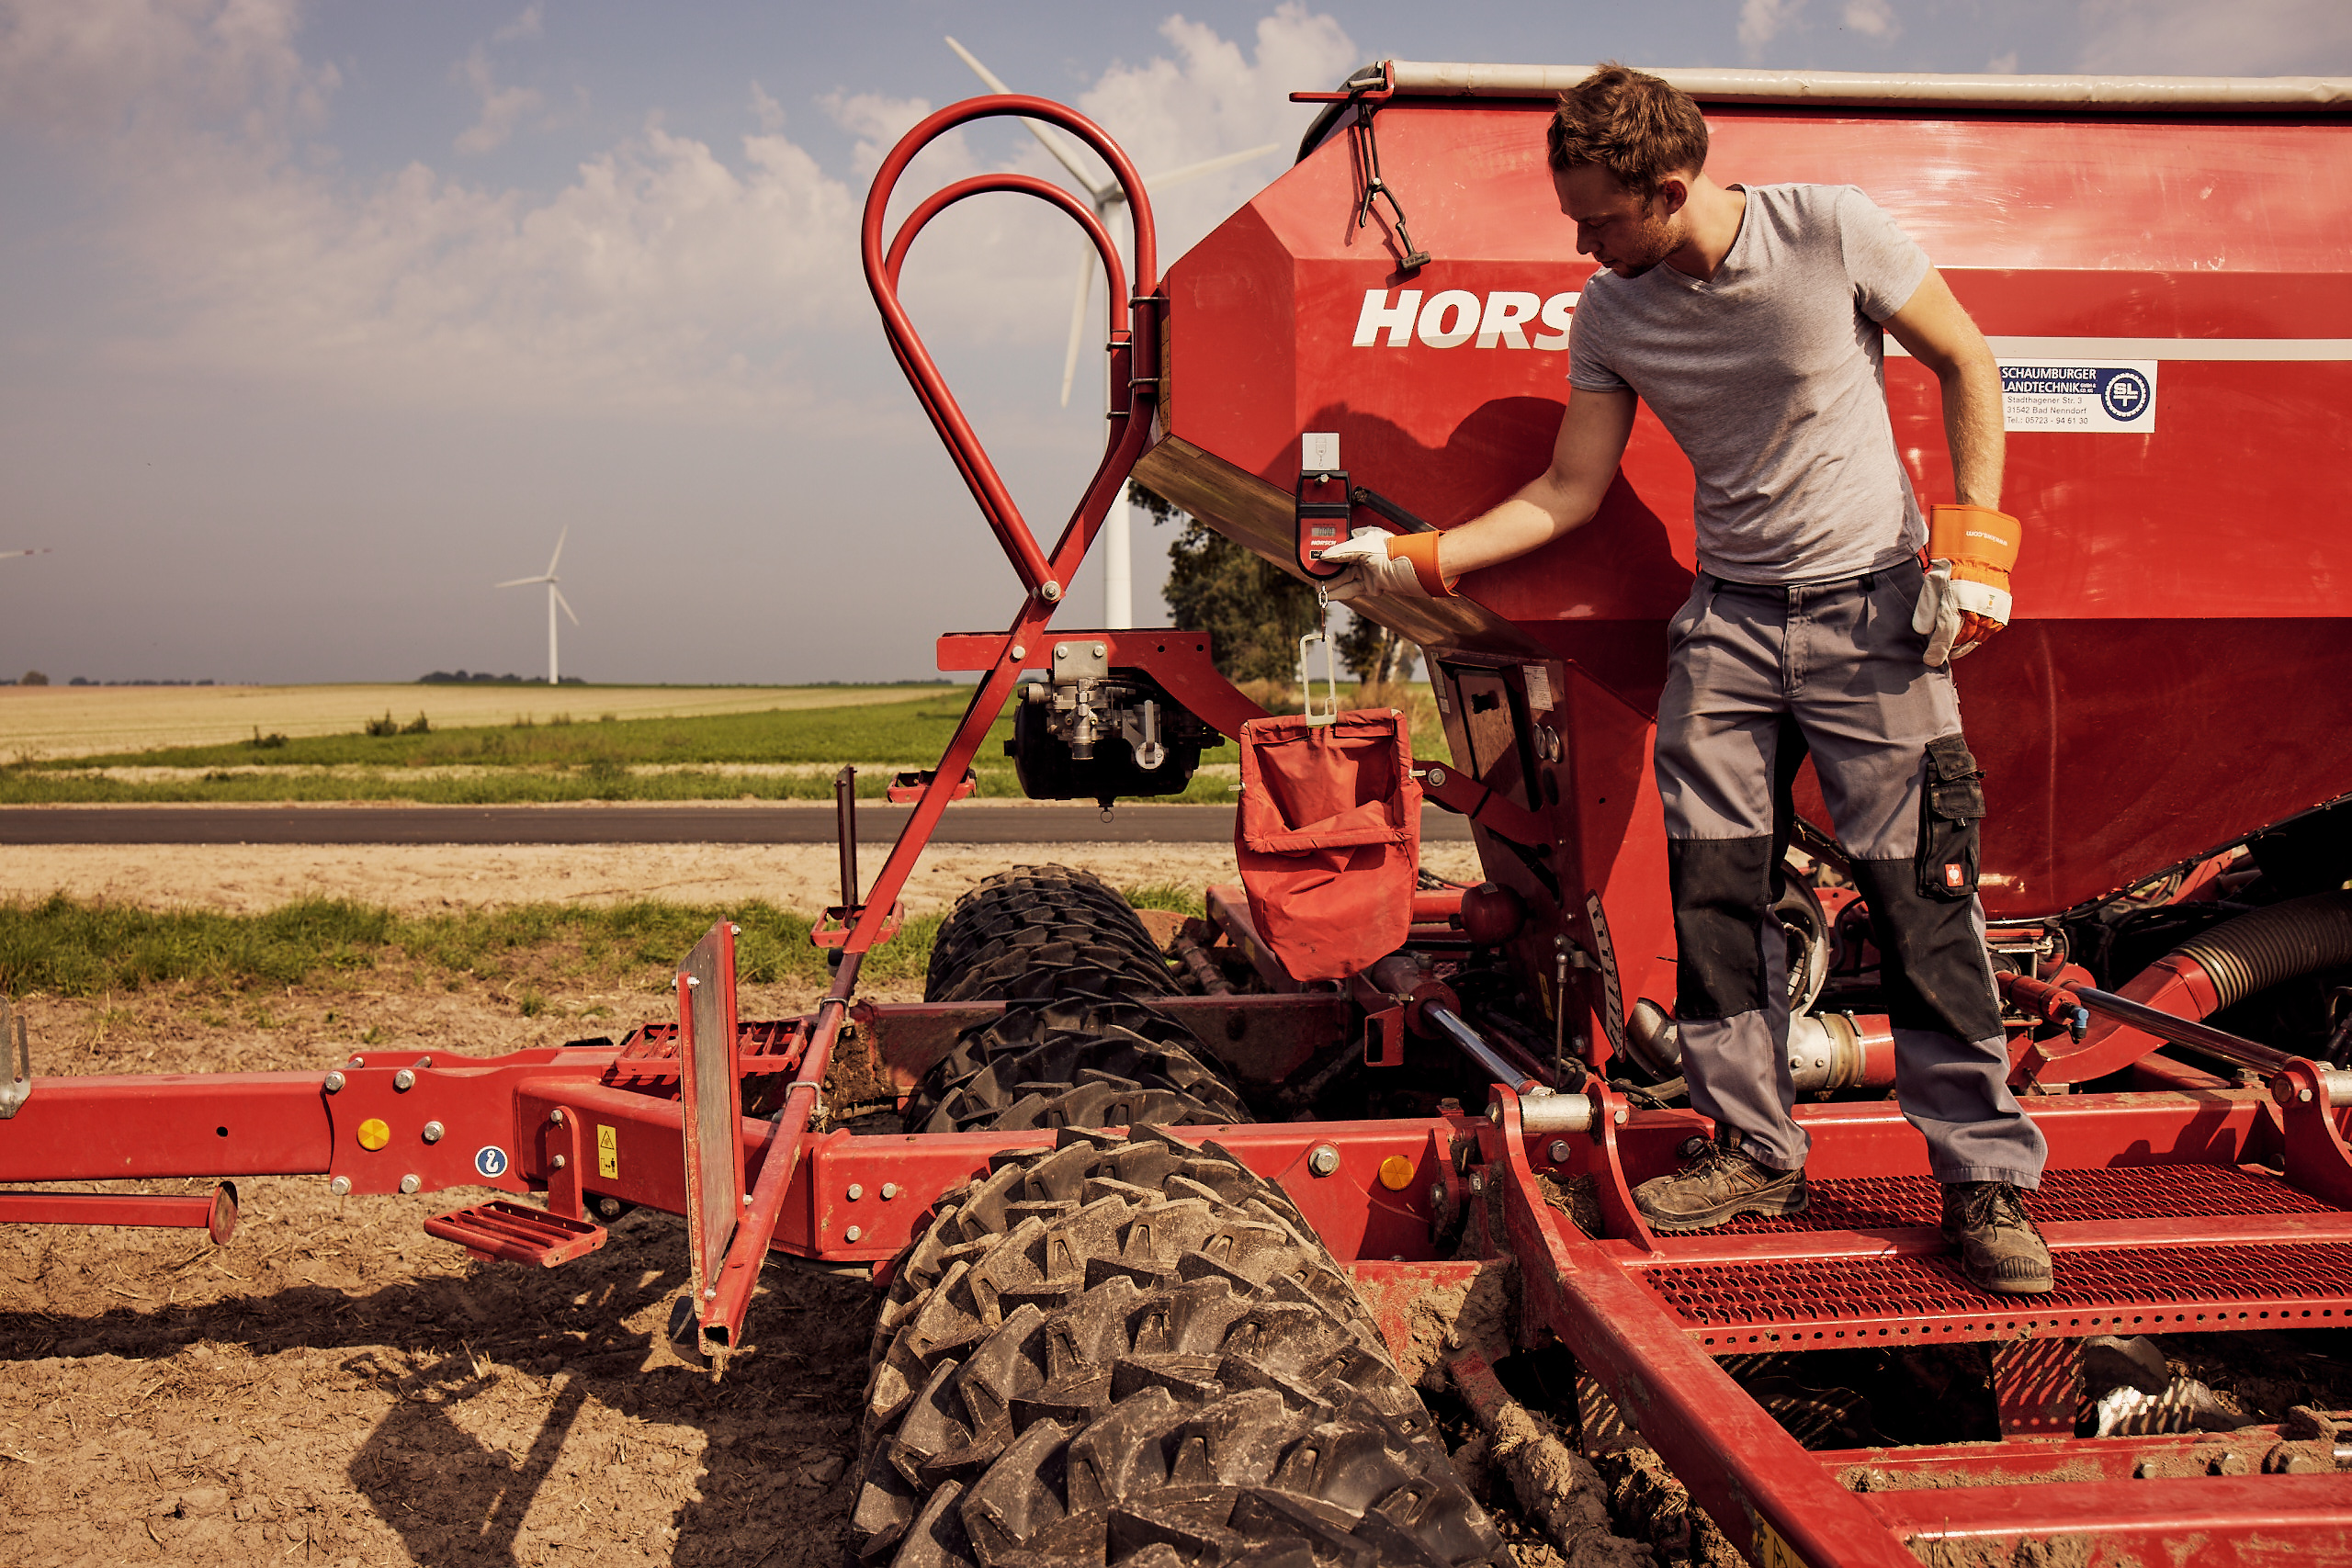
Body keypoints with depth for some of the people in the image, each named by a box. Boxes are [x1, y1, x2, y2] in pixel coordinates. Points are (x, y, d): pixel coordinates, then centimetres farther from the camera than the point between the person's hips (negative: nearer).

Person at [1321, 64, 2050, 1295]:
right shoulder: (1611, 316, 0)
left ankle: (1986, 1178, 6)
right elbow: (1569, 492, 6)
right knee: (1714, 887, 1)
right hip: (1728, 617, 4)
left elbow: (1966, 364, -1)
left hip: (1872, 604, -4)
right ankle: (1752, 1150, 16)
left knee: (1921, 894, -5)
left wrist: (1973, 545, -9)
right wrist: (1417, 559, -1)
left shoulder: (1831, 232, -11)